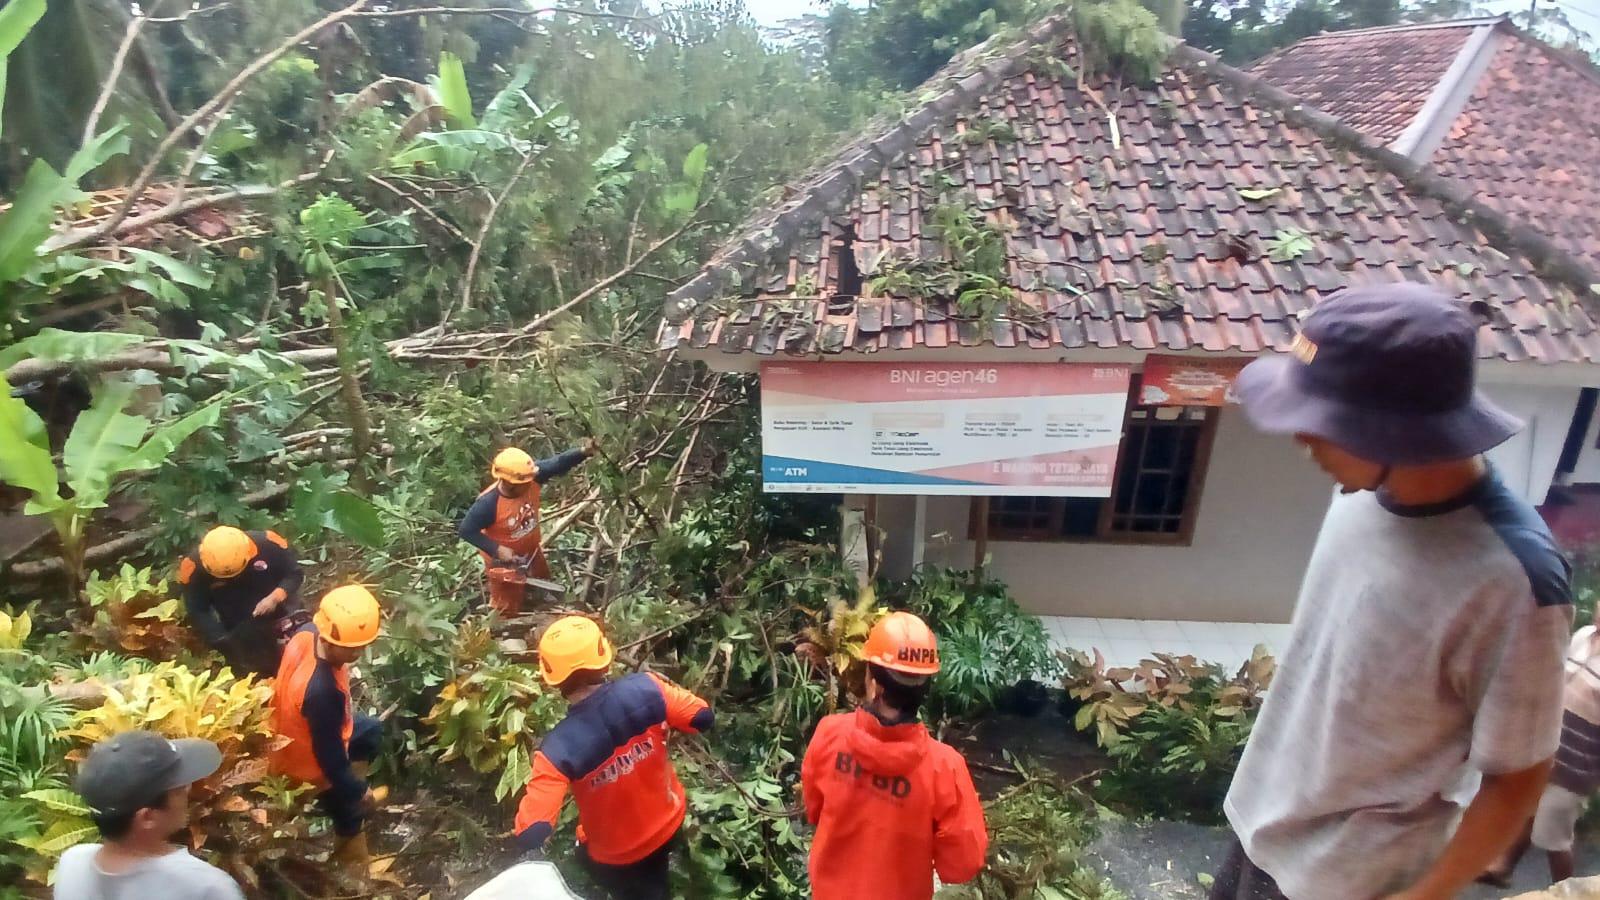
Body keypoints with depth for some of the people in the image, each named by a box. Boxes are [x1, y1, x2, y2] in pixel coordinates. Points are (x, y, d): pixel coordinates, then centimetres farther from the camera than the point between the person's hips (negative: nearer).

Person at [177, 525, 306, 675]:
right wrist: (221, 640, -20)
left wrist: (275, 597, -29)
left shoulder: (268, 544, -27)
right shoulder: (194, 567, -22)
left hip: (279, 617, -1)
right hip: (239, 633, 1)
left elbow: (295, 574, -11)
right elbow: (198, 612, -11)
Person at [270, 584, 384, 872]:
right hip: (312, 761, -7)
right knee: (350, 810, 19)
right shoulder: (322, 691, -44)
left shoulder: (307, 634, -22)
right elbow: (329, 754, -31)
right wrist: (359, 790, -15)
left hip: (299, 730, 7)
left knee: (371, 731, 28)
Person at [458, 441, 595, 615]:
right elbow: (465, 530, -27)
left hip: (531, 551, 6)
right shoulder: (488, 503, -38)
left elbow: (558, 464, -29)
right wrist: (496, 549, -30)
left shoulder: (531, 477, -27)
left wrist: (583, 452, -47)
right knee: (508, 609, 16)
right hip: (503, 560, -6)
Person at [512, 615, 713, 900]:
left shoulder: (559, 749, -35)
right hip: (668, 823, 3)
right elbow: (703, 718, -19)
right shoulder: (644, 688, -30)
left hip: (614, 855, -3)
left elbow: (531, 835, -35)